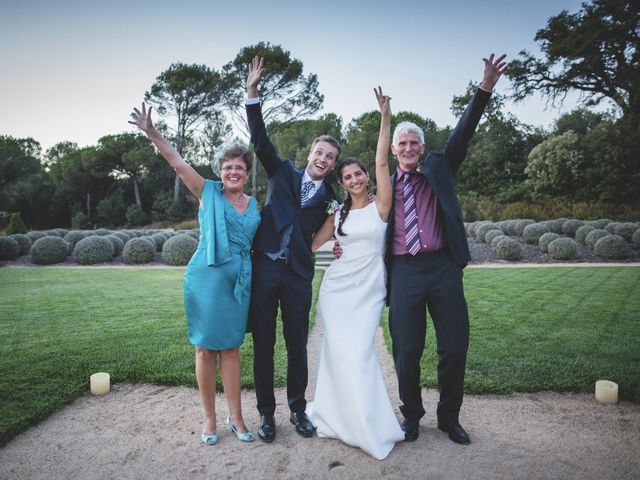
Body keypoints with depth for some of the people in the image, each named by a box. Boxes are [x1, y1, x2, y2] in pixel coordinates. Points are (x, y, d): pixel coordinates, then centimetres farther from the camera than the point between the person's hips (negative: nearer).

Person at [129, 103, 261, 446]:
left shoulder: (254, 205, 11)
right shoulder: (208, 192, 0)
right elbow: (177, 163, -7)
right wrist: (152, 133, -16)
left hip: (239, 281, 3)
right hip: (206, 278, -3)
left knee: (231, 348, 11)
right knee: (206, 348, 5)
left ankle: (235, 417, 21)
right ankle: (209, 418, 20)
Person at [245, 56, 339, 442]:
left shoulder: (330, 196, 7)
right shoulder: (284, 173, 7)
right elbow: (261, 139, -1)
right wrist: (253, 94, -9)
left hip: (298, 273, 0)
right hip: (264, 267, 0)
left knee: (297, 345, 9)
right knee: (263, 344, 6)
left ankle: (298, 409, 27)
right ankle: (267, 413, 21)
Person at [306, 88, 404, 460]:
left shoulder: (380, 205, -1)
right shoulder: (338, 214, 9)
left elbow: (382, 163, -11)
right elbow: (313, 244, 10)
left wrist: (385, 117, -16)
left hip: (369, 289, -3)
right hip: (337, 286, 3)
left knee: (359, 353, -7)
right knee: (339, 352, 3)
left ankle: (369, 425, 12)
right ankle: (340, 418, 22)